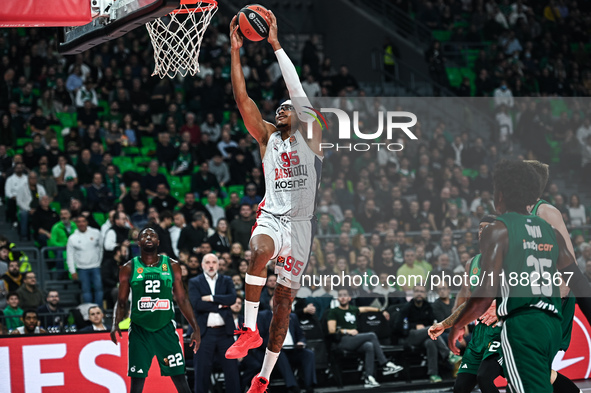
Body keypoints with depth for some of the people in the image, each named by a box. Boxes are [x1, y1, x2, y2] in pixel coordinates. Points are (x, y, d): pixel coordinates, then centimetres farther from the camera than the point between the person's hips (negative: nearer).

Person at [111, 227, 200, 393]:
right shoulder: (129, 268, 3)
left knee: (180, 378, -3)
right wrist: (115, 325, -13)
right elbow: (121, 302, 5)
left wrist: (195, 328, 3)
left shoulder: (172, 266, 6)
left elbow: (182, 300, 9)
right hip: (139, 330, -1)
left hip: (166, 329, 1)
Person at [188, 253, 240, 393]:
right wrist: (220, 305, -10)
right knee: (202, 371, 1)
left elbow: (232, 298, -7)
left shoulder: (226, 281, 12)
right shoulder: (194, 282, 5)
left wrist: (211, 298, -12)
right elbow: (196, 304, -11)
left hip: (225, 332, 2)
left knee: (232, 369, 3)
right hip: (205, 333, -2)